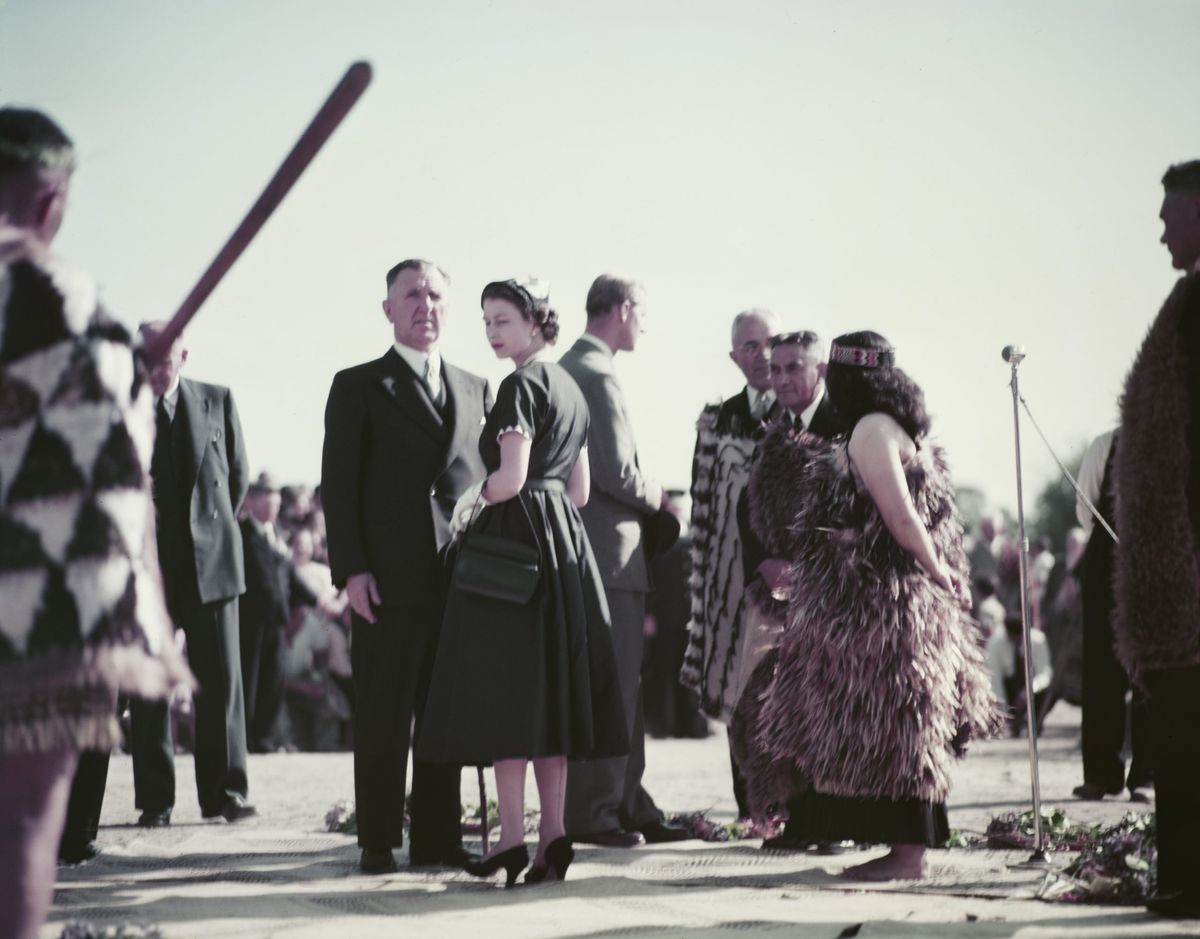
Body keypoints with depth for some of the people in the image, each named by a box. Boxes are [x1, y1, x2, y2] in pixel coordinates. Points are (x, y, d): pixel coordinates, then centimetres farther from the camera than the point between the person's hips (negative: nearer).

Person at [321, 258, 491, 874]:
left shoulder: (477, 391, 18)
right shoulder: (358, 387, 5)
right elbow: (338, 484, -1)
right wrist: (351, 569, -11)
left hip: (460, 583, 4)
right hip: (390, 581, -4)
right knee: (383, 717, -1)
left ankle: (438, 839, 12)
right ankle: (378, 843, 4)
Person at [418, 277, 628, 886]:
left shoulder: (521, 385, -10)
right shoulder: (570, 388, 18)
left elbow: (510, 478, -17)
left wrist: (474, 499, 1)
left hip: (514, 539, -9)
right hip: (564, 540, 9)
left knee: (503, 683, -8)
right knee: (548, 684, 8)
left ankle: (512, 835, -10)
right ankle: (553, 830, 5)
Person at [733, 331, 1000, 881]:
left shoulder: (870, 431, -14)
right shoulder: (898, 427, 15)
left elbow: (901, 516, -19)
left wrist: (939, 574, -11)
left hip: (877, 603, -10)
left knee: (885, 727, -5)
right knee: (898, 728, 11)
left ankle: (908, 853, -2)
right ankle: (907, 846, 14)